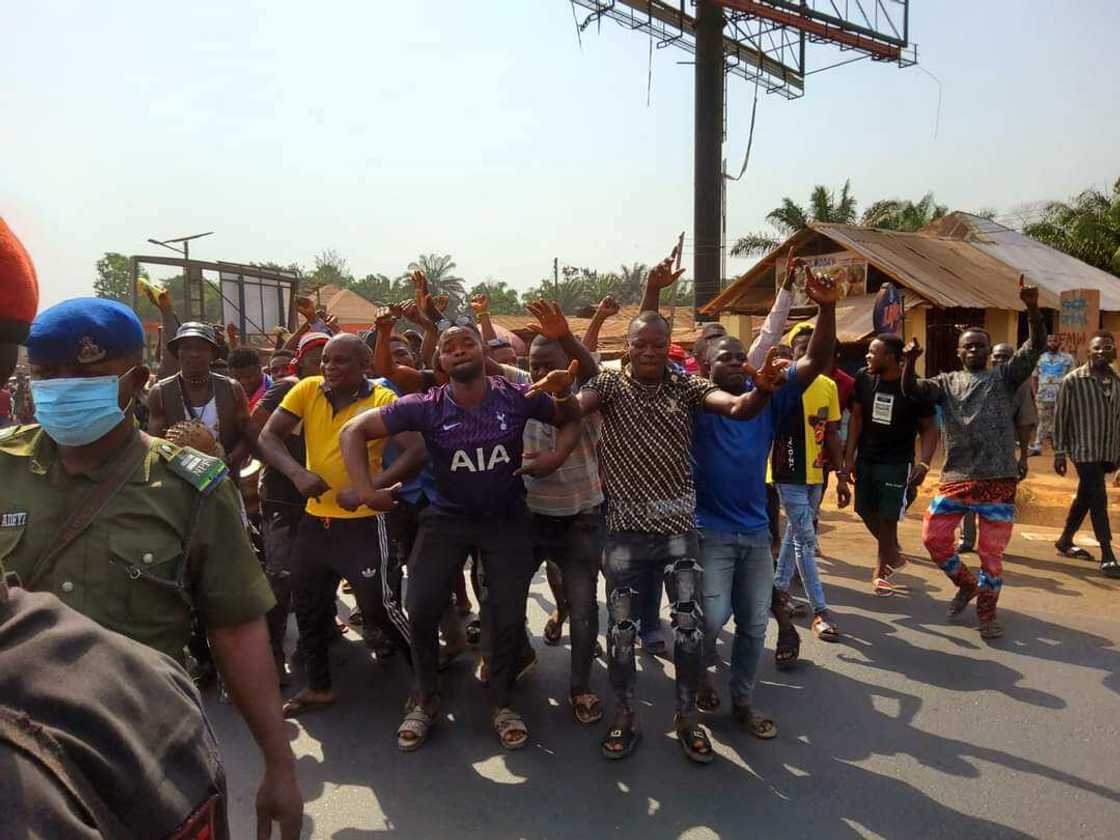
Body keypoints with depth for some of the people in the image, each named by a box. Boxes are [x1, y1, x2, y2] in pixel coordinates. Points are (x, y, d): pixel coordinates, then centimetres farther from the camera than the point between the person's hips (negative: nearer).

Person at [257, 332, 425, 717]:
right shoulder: (306, 390, -1)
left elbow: (417, 451, -21)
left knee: (378, 606, -2)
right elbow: (267, 436, -6)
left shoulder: (382, 400, -12)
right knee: (307, 605, 17)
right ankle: (319, 687, 38)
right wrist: (297, 473, -24)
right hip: (314, 519, 6)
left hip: (362, 522, -5)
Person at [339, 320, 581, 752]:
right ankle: (424, 700, 21)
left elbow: (571, 419, 3)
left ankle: (501, 702, 28)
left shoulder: (518, 397, -12)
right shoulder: (425, 406, -14)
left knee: (510, 617, 2)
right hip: (446, 517, 0)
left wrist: (563, 394, -19)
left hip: (506, 520, 0)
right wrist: (363, 488, -19)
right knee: (421, 608, -5)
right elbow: (354, 430, -9)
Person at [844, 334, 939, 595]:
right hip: (865, 459, 4)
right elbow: (857, 418, 2)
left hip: (897, 463, -4)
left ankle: (880, 571, 18)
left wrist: (924, 463, -20)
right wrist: (849, 455, -2)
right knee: (867, 512, 10)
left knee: (887, 517, 0)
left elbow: (929, 428, -7)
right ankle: (893, 555, 36)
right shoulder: (863, 377, -6)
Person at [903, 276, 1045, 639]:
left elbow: (1036, 346, -6)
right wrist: (910, 361, -23)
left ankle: (987, 612, 22)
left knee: (991, 550, 5)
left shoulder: (1004, 377, 6)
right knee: (933, 537, 5)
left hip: (998, 479, -2)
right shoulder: (947, 382, 10)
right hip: (955, 478, 2)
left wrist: (1032, 307, -21)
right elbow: (911, 389, -4)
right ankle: (966, 584, 30)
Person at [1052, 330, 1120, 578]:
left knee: (1085, 497, 16)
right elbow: (1060, 417, -6)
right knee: (1098, 499, -9)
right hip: (1084, 450, -6)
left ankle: (1065, 541, 31)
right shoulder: (1073, 380, -7)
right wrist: (1059, 452, -8)